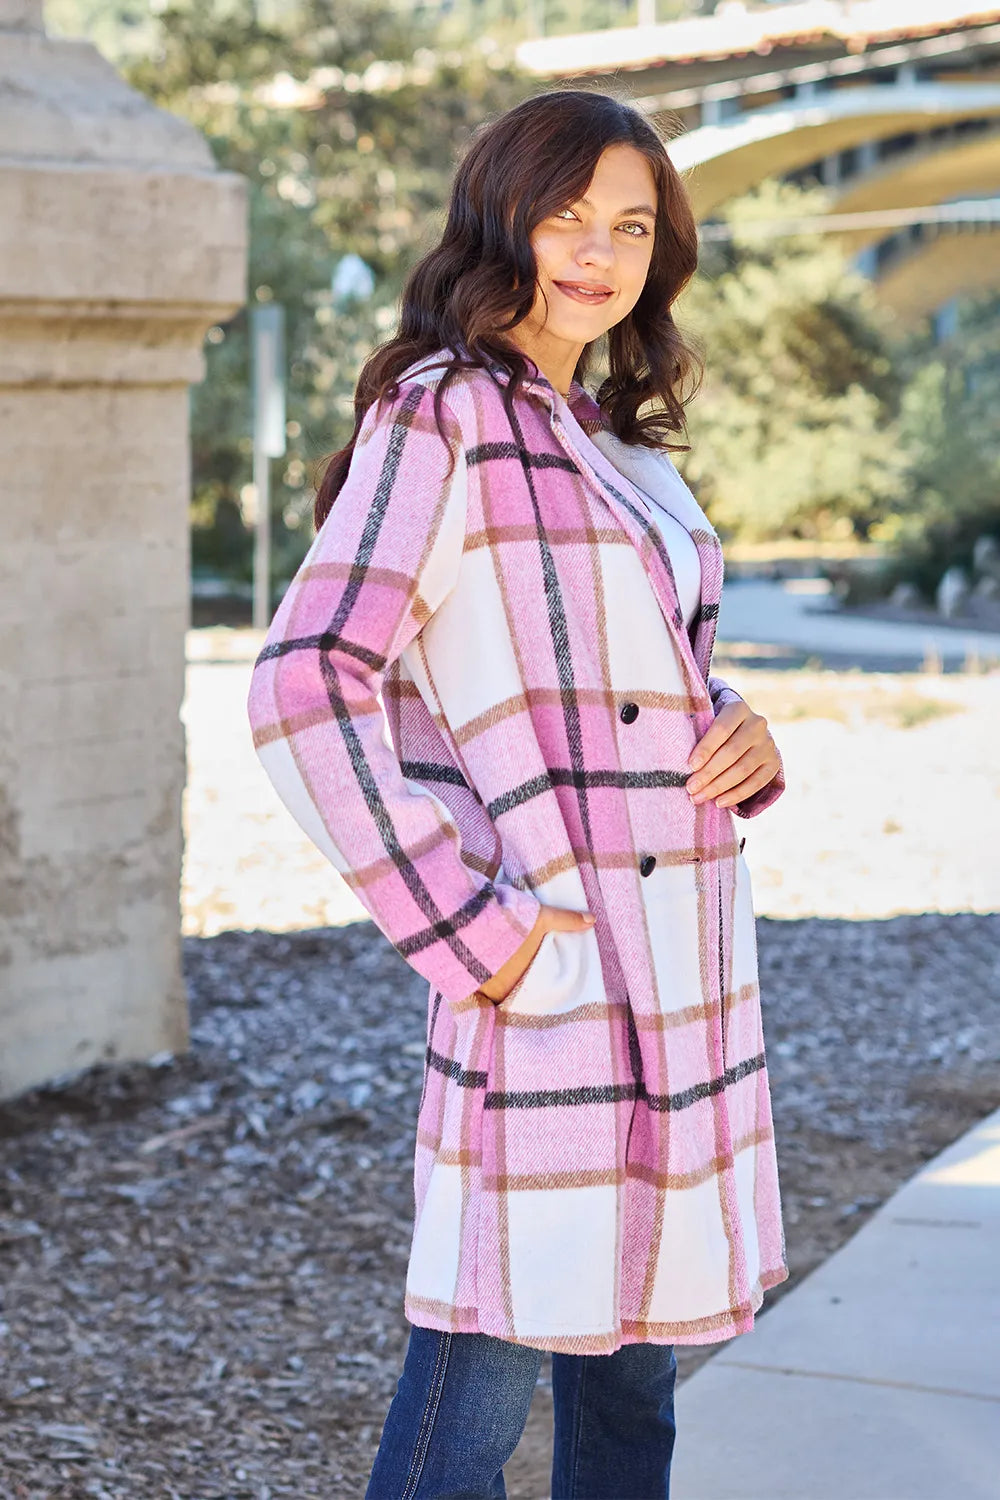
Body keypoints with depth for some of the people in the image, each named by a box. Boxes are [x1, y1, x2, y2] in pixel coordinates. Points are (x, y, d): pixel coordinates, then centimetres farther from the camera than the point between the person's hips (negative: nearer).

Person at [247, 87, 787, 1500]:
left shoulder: (620, 443, 17)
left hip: (685, 983, 8)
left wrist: (748, 743, 4)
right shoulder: (442, 419, -8)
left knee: (633, 1385, 15)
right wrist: (463, 932, -19)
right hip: (555, 973, -8)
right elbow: (302, 688, -17)